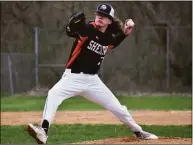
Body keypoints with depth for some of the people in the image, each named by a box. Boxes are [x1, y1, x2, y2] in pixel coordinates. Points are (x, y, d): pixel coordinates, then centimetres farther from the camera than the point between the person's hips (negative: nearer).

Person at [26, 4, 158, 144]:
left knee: (117, 107, 8)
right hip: (73, 77, -5)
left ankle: (139, 132, 31)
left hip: (93, 80, 5)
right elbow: (71, 31, -30)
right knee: (53, 94, -33)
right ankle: (43, 131, -40)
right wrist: (73, 26, -53)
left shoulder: (108, 39, 3)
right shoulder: (89, 29, -13)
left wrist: (125, 33, 10)